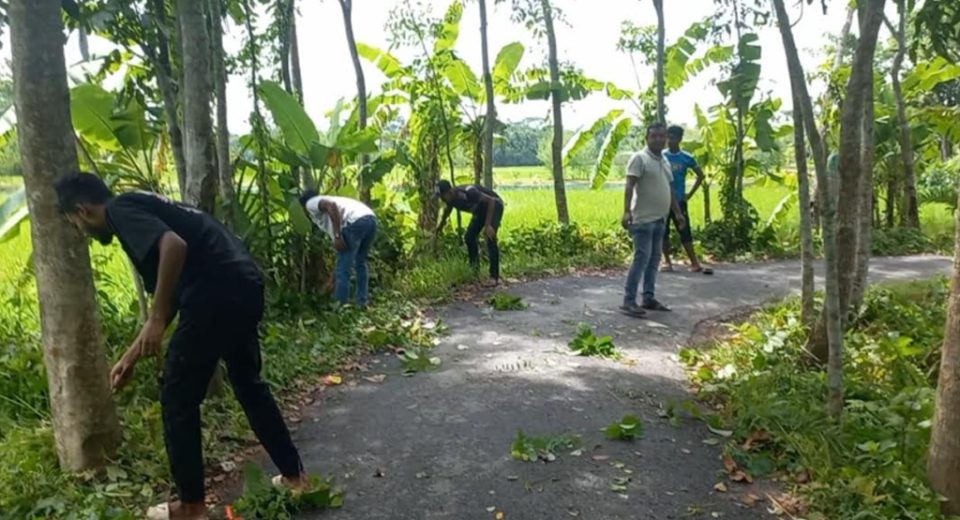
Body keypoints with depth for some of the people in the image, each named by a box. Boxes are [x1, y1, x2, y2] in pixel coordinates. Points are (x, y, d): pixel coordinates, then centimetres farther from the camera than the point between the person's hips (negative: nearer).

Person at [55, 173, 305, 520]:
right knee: (248, 384, 24)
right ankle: (294, 475, 34)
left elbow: (175, 247, -22)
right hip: (246, 285, 10)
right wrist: (131, 357, 35)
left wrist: (155, 321, -15)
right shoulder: (140, 206, 28)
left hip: (217, 292, -10)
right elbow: (168, 298, 30)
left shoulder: (120, 211, 0)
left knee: (178, 399, 8)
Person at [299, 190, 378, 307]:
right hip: (370, 219, 9)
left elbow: (332, 206, -8)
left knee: (343, 268, 3)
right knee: (360, 263, 26)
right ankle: (362, 302, 31)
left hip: (355, 222, -8)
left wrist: (337, 236, -10)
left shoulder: (311, 204, 17)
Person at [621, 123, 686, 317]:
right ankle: (629, 301, -9)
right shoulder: (639, 158, -9)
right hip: (644, 220, -9)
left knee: (654, 260, 11)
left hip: (660, 220, 9)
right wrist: (627, 211, -30)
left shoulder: (665, 161, 17)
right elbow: (629, 186, -19)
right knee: (641, 259, -12)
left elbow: (669, 190, 24)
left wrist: (677, 213, 23)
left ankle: (649, 298, 18)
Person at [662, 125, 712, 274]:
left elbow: (700, 175, 10)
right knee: (664, 232, 6)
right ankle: (667, 261, 17)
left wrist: (690, 194, 4)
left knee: (685, 233, 0)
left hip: (679, 201, 0)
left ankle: (695, 263, 3)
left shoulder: (686, 158, -1)